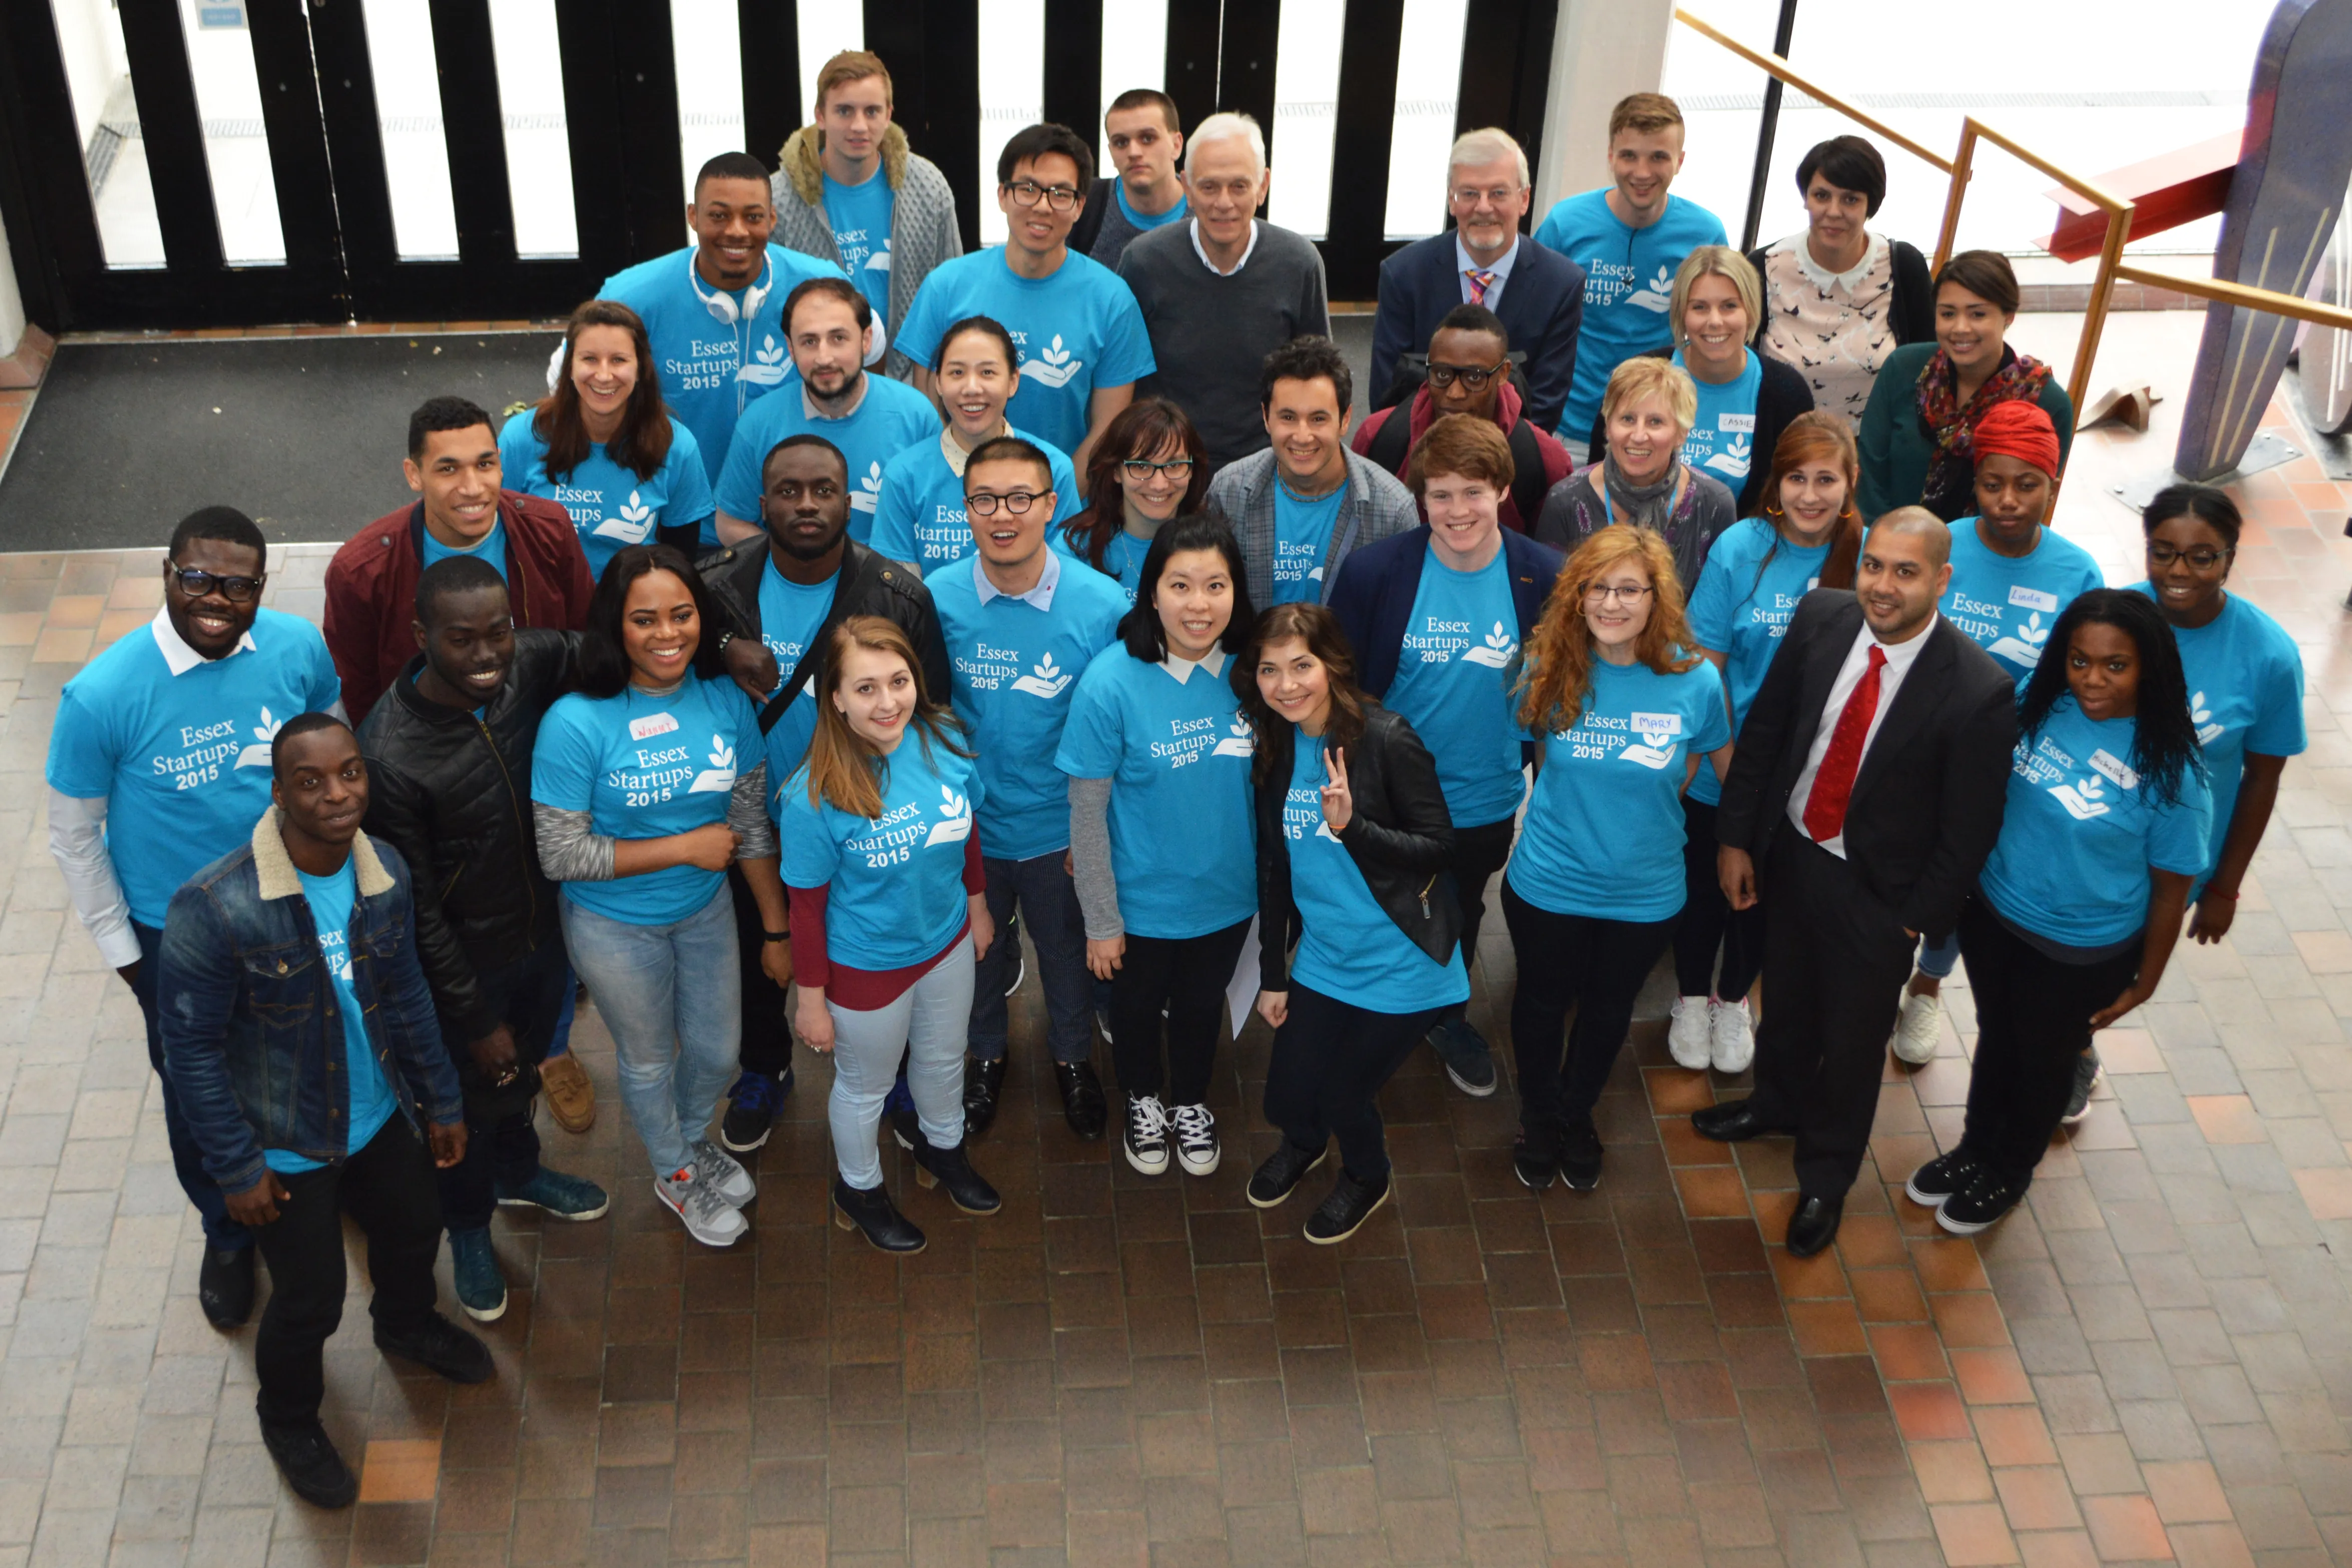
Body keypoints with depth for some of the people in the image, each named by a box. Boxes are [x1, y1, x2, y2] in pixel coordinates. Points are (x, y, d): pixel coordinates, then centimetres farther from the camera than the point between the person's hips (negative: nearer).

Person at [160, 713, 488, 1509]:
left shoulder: (385, 871, -13)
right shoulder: (214, 909, -31)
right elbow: (191, 1049, -20)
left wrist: (441, 1100, 10)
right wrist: (237, 1168, -16)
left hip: (381, 1114, 6)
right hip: (285, 1144, -5)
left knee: (415, 1231, 27)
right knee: (309, 1299, 11)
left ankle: (408, 1326, 63)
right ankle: (288, 1419, 44)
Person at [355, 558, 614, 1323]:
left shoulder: (530, 664, -20)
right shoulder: (392, 756, -34)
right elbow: (415, 911, -23)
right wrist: (478, 1020, -15)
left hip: (544, 931, 5)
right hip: (465, 964, -5)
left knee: (526, 1068, 31)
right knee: (474, 1098, 21)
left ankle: (517, 1172, 62)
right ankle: (468, 1227, 51)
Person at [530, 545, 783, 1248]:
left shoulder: (726, 701, -12)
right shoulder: (576, 723, -25)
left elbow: (753, 822, -2)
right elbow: (560, 855, -23)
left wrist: (777, 928, 2)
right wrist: (685, 847, -23)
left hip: (706, 911, 4)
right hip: (615, 926, -4)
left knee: (718, 1052, 21)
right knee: (650, 1059, 19)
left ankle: (694, 1139, 56)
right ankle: (675, 1175, 49)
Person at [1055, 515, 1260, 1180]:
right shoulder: (1112, 682, -27)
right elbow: (1086, 814, -18)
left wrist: (1270, 880, 4)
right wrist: (1102, 920, -12)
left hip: (1228, 896, 3)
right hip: (1141, 900, -3)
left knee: (1201, 1006, 26)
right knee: (1137, 1007, 24)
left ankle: (1191, 1103, 55)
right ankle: (1144, 1101, 54)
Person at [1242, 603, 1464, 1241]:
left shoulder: (1385, 739, -19)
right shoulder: (1273, 746, -1)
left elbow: (1438, 847, -15)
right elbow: (1274, 866, 7)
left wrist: (1351, 826, -31)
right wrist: (1272, 976, 10)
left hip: (1399, 965, -5)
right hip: (1321, 958, 5)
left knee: (1344, 1094, 3)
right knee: (1287, 1096, 8)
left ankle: (1366, 1181, 38)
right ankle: (1304, 1144, 47)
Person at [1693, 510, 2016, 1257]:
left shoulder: (1979, 691, -28)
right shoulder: (1821, 617, -15)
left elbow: (1970, 830, -17)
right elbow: (1763, 728, -2)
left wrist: (1916, 919, -12)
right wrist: (1735, 838, -1)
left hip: (1877, 890, -4)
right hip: (1789, 852, 4)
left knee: (1854, 1039, 16)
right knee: (1786, 997, 28)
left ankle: (1826, 1176, 42)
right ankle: (1781, 1099, 59)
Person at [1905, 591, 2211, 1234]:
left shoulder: (2171, 771, -27)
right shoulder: (2040, 705, -16)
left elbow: (2171, 886, -15)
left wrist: (2145, 981, -5)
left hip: (2081, 956, -3)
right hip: (1992, 915, 3)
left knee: (2044, 1062, 23)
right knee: (1994, 1038, 27)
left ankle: (2009, 1171, 49)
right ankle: (1975, 1148, 53)